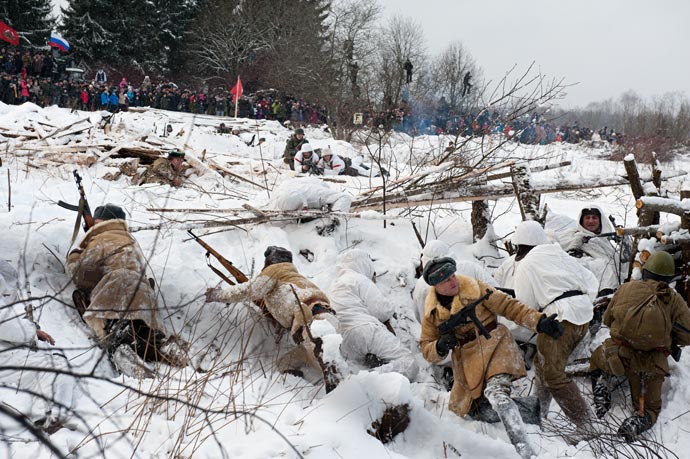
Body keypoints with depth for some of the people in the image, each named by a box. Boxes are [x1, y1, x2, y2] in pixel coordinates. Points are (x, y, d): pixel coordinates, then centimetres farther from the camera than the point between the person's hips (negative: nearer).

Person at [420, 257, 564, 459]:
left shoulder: (474, 288, -8)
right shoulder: (432, 312, -1)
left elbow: (508, 306, -7)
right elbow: (426, 349, 4)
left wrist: (539, 322, -16)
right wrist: (440, 347, -20)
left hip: (494, 345, -5)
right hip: (466, 360, 5)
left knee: (496, 393, -29)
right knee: (458, 410, 13)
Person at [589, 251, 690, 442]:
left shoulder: (627, 288, -1)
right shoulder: (675, 300, -3)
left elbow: (607, 320, 11)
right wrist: (667, 337, 14)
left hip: (618, 355, 1)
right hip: (653, 365, 0)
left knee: (596, 359, 33)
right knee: (650, 408, 19)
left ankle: (600, 384, 2)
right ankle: (638, 423, -16)